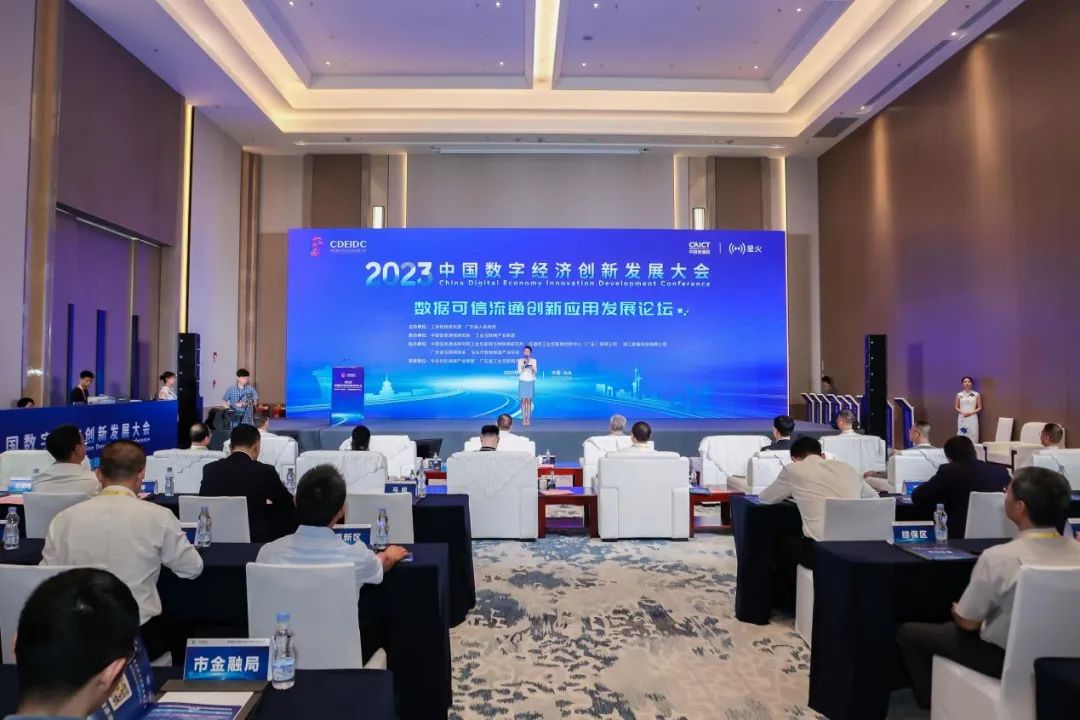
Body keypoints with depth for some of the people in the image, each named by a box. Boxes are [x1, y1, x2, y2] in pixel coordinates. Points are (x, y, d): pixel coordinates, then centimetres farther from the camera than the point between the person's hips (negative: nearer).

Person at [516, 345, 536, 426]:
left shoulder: (533, 360, 4)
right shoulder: (520, 360, 3)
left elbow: (534, 372, -3)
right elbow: (519, 372, -4)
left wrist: (531, 367, -22)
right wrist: (523, 365, -18)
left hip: (530, 382, 0)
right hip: (522, 382, 0)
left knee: (529, 401, -4)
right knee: (523, 401, -4)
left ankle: (528, 419, -4)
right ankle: (524, 419, -4)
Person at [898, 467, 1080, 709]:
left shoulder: (998, 557, -30)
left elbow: (967, 622, -17)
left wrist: (957, 611, 6)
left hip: (1005, 658, -6)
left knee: (908, 632, 12)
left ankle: (933, 700, 25)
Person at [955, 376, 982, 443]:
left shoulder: (976, 395, 3)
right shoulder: (959, 395, 5)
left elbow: (980, 408, 4)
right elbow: (956, 407, 8)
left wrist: (971, 413, -10)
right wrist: (963, 412, -10)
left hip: (972, 418, -1)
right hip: (962, 418, 1)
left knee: (973, 436, -5)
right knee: (962, 436, -2)